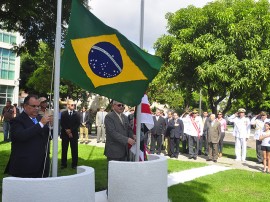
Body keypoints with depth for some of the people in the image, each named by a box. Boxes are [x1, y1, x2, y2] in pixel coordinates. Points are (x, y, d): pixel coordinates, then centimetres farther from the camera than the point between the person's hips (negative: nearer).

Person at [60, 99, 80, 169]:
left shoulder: (76, 114, 3)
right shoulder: (63, 113, 5)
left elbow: (78, 124, -2)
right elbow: (62, 124, 0)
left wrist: (71, 130, -11)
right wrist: (67, 130, -12)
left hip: (74, 134, 0)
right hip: (65, 134, 0)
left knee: (74, 150, 2)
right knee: (64, 150, 5)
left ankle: (74, 164, 10)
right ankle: (63, 164, 13)